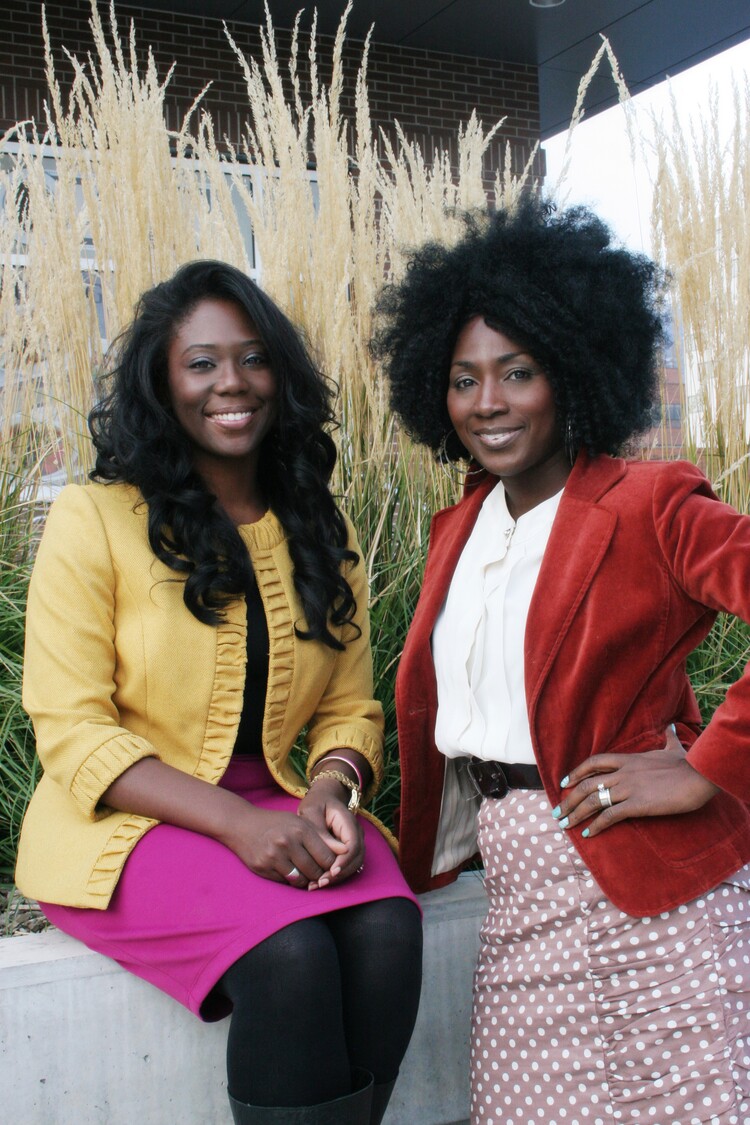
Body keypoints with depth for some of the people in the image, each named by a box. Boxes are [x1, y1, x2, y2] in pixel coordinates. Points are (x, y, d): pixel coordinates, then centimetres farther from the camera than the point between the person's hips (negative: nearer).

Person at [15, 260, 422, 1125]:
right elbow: (71, 731, -10)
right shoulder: (93, 520, -5)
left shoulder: (321, 533, 10)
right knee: (291, 955, -31)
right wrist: (238, 824, -21)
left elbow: (350, 708, 10)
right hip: (125, 824, -4)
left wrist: (332, 791, -14)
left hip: (278, 812, 4)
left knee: (387, 931, -26)